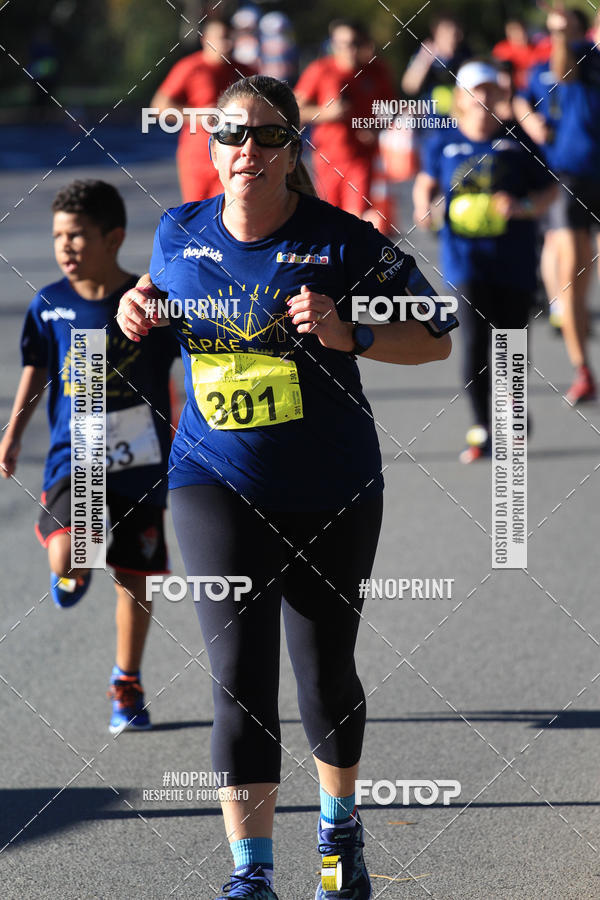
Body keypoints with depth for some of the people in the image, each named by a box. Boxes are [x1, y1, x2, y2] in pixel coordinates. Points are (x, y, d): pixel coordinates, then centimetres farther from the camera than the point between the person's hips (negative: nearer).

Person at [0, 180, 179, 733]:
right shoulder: (49, 306, -3)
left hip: (141, 465, 0)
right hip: (74, 460, 0)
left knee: (134, 579, 7)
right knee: (66, 558, -22)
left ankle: (127, 684, 26)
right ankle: (75, 574, 17)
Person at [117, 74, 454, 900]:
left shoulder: (341, 241, -12)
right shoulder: (180, 233, -1)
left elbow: (435, 340, -9)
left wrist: (344, 333, -25)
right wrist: (140, 308, 1)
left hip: (332, 492, -1)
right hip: (218, 484, 1)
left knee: (326, 674, 11)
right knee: (240, 674, -10)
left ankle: (340, 828, 38)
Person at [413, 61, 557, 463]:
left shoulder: (517, 142, 0)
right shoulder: (444, 144, 3)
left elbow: (548, 190, 4)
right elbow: (426, 180, 21)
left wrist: (522, 207, -16)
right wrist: (423, 206, 0)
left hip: (514, 260, 0)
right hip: (467, 259, 0)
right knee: (475, 339, -12)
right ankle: (482, 429, -3)